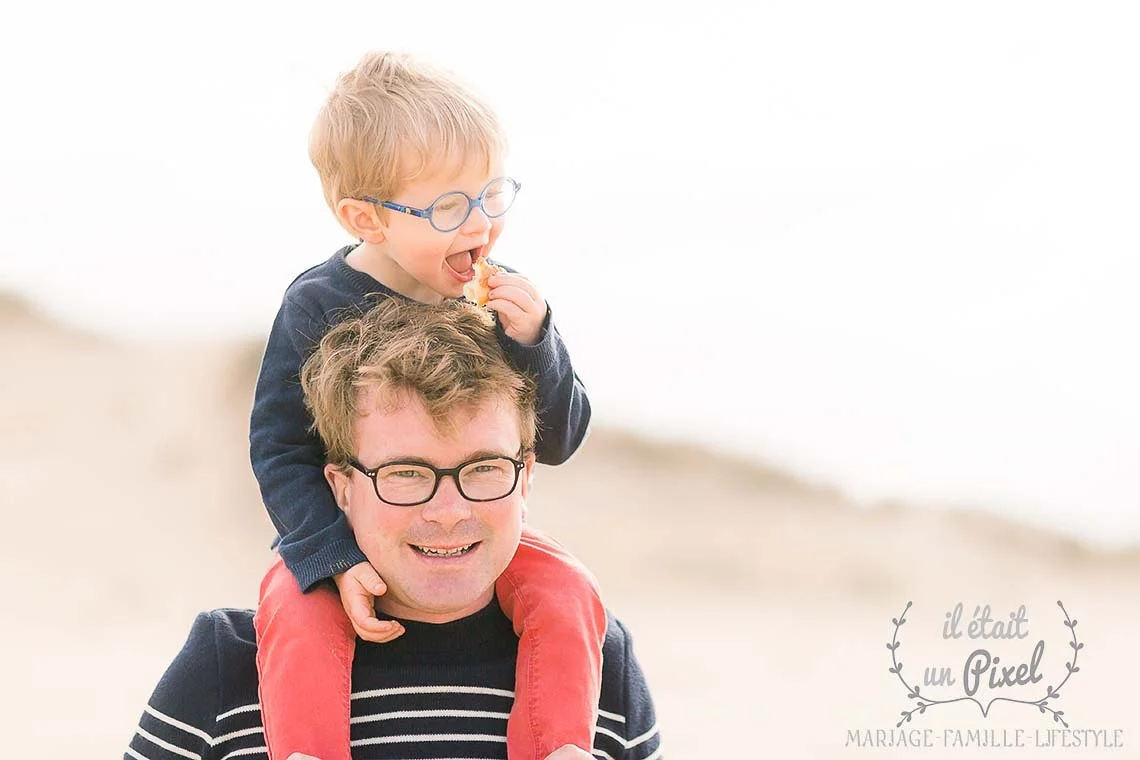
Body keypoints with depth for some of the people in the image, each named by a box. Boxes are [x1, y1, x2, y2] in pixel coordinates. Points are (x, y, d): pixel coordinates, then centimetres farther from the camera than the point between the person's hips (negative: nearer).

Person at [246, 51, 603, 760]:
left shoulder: (505, 300, -4)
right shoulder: (319, 308, -13)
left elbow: (558, 442, -3)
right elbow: (279, 450, -11)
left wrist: (533, 343, -21)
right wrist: (339, 560, -23)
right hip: (348, 533, -2)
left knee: (569, 596, -22)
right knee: (296, 617, -32)